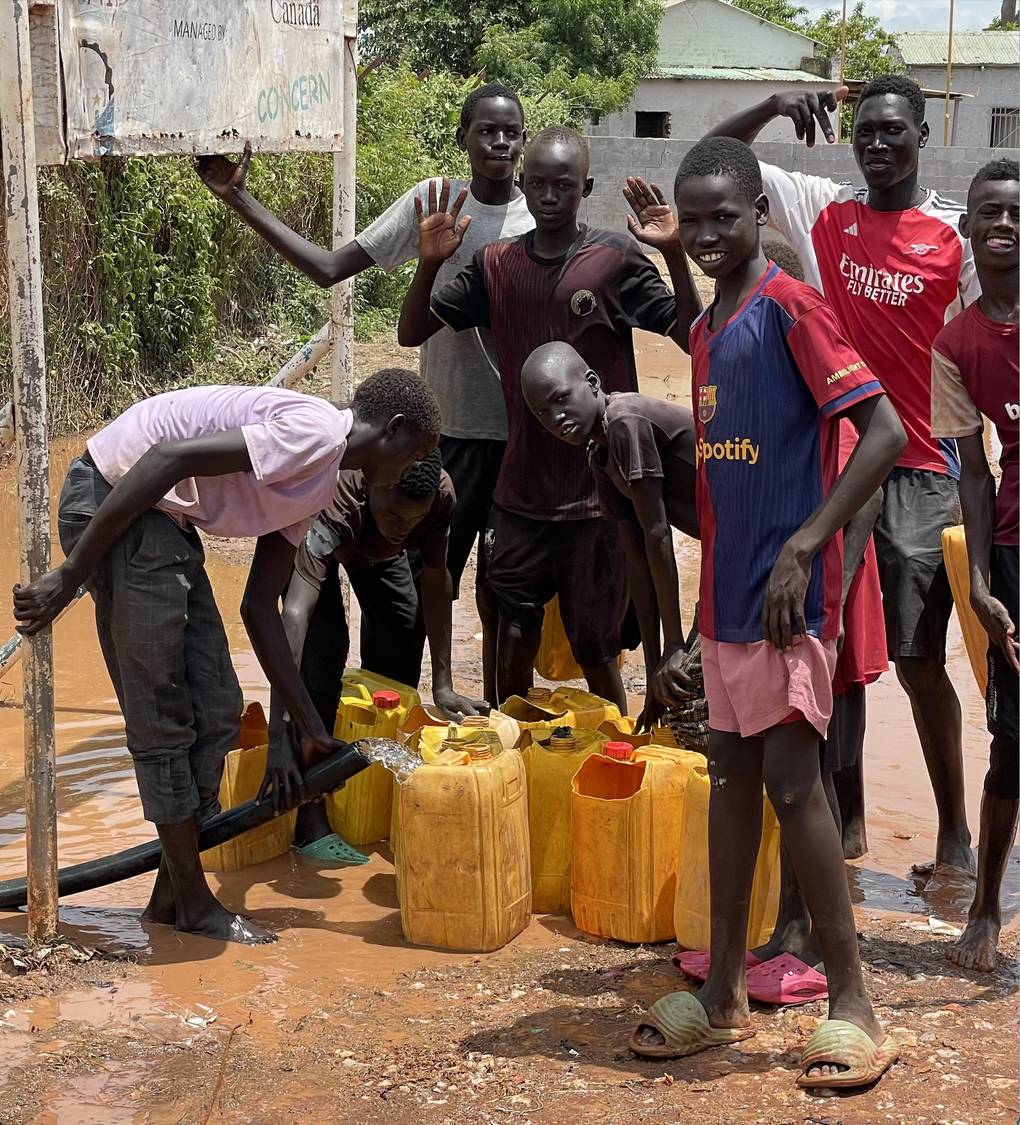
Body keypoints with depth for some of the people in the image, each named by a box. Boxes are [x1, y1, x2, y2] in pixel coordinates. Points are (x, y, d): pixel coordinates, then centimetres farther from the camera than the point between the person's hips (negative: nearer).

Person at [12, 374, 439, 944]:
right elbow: (169, 456, -25)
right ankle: (192, 902, 11)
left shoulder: (320, 484, 15)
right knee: (163, 720, -2)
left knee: (217, 712, 11)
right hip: (115, 504, -10)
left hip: (164, 521, 10)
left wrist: (308, 728, 19)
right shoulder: (314, 432, -16)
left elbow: (260, 606, 18)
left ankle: (174, 892, 22)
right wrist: (71, 575, -23)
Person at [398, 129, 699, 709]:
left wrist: (674, 255, -24)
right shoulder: (496, 264, 4)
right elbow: (412, 333, 5)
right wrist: (430, 264, -12)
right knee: (516, 638, 10)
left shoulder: (616, 258, -6)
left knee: (595, 649, 5)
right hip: (522, 492, 3)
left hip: (597, 492, -3)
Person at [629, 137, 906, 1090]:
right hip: (725, 590, 8)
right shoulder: (705, 329, 14)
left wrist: (804, 546, -22)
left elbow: (885, 432, -18)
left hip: (785, 591, -8)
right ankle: (724, 994, 20)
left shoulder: (790, 307, -12)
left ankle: (852, 1004, 3)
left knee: (790, 778, -8)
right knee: (730, 773, 11)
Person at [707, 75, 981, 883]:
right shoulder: (823, 210, 6)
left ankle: (955, 837, 13)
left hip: (918, 472, -3)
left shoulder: (956, 234, -1)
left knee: (918, 658, 0)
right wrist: (772, 109, -11)